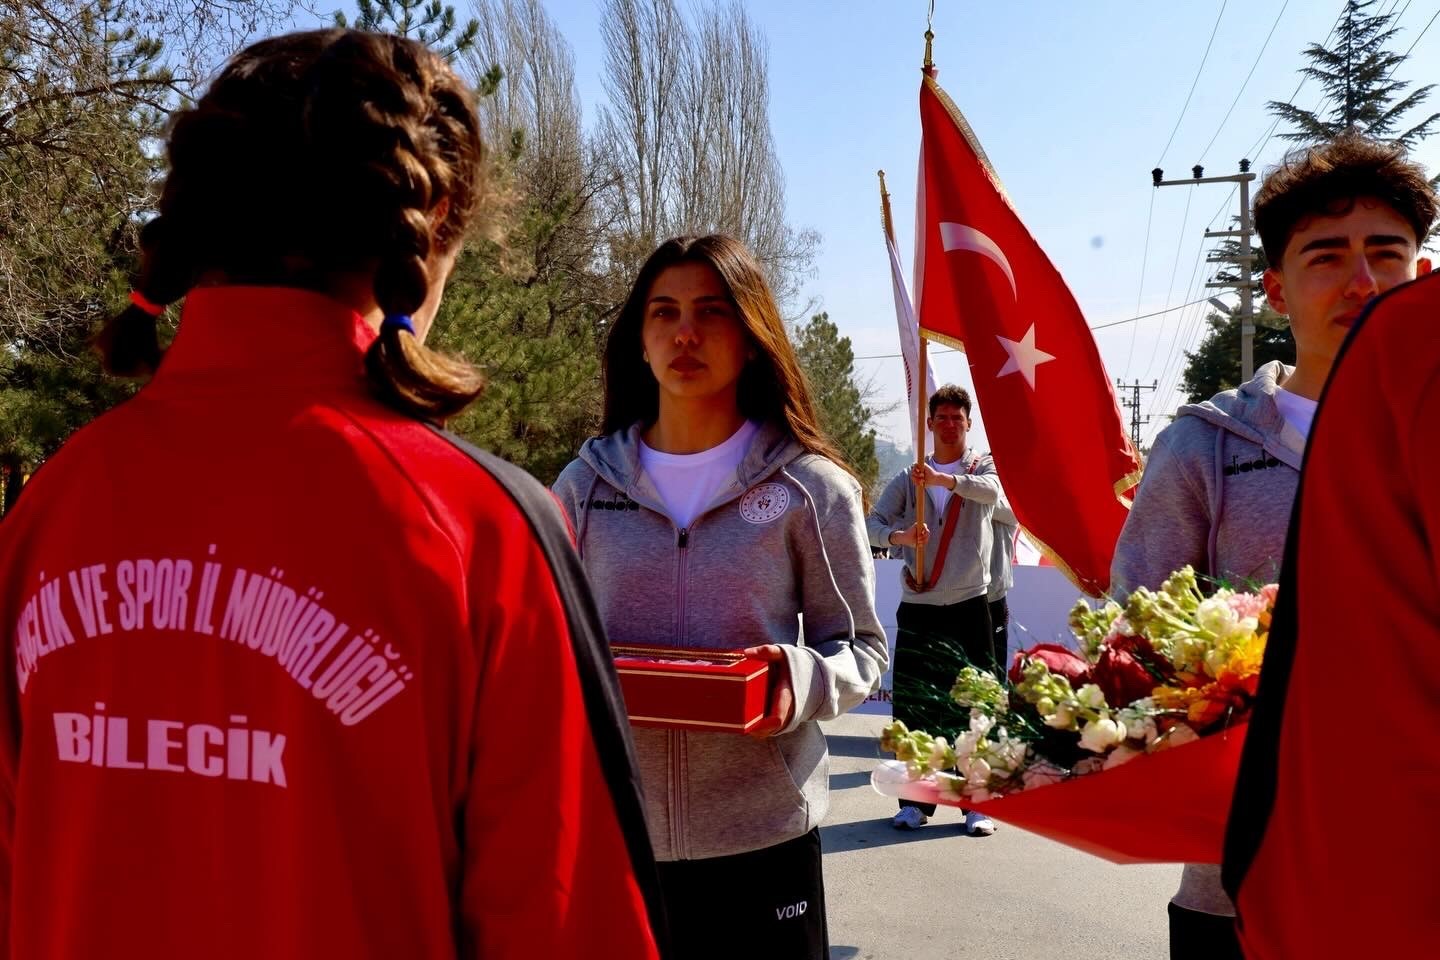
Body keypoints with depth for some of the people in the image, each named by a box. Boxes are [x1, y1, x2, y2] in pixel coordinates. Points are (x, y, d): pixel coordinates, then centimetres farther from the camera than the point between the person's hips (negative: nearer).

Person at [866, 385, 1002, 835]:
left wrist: (942, 479, -40)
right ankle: (915, 801, 14)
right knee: (913, 705, 4)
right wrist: (899, 536, -27)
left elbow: (990, 492, -20)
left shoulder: (984, 466, 5)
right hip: (917, 607, 2)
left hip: (970, 604, -2)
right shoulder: (909, 477, 9)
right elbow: (872, 522, -3)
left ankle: (979, 803, 7)